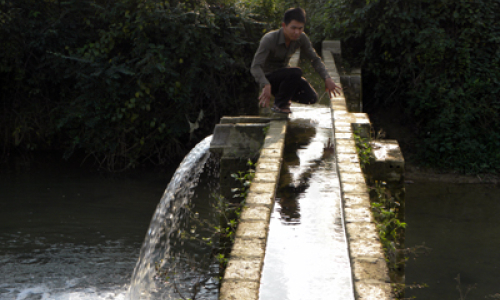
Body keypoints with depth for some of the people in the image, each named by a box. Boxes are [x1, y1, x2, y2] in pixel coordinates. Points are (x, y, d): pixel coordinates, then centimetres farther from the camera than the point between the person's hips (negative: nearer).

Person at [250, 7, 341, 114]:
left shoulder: (301, 38, -9)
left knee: (311, 98, -14)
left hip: (283, 75, 6)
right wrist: (266, 86, -50)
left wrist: (327, 78, -15)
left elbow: (315, 59, 1)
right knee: (296, 72, -33)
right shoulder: (269, 39, -26)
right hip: (268, 78, -6)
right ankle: (279, 105, -13)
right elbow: (255, 67, -33)